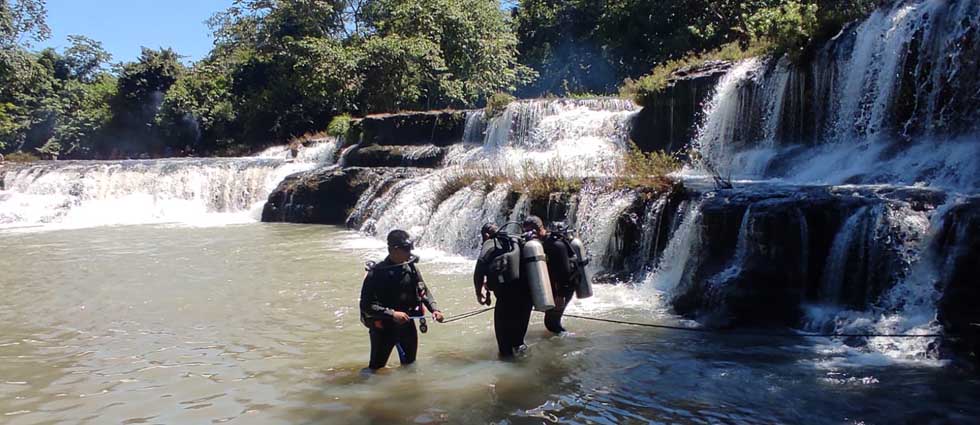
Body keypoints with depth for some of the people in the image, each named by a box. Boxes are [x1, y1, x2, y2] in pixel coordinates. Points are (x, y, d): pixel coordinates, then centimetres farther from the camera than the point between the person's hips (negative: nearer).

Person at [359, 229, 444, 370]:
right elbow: (366, 305, -23)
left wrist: (434, 309, -11)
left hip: (407, 324, 5)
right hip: (384, 327, -5)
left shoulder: (410, 267, -5)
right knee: (377, 368, 4)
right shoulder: (376, 273, -20)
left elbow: (424, 291, 6)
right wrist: (392, 314, -32)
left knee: (410, 364, 21)